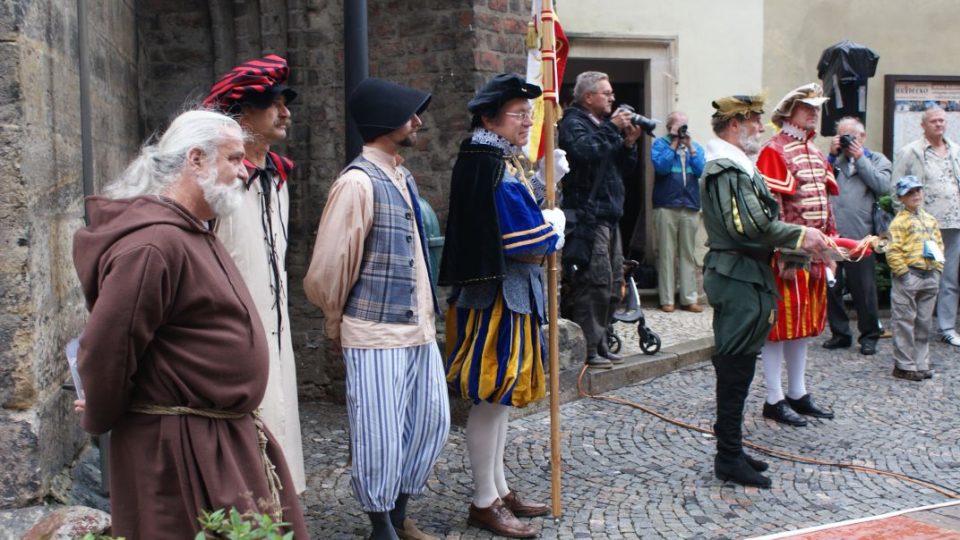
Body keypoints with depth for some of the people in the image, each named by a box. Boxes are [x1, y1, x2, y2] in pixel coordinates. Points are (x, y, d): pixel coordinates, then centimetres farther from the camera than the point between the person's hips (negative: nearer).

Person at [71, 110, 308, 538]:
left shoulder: (193, 234, 11)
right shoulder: (153, 244, -23)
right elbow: (105, 352, -23)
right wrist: (100, 421, -7)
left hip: (226, 436, 10)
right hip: (179, 451, -10)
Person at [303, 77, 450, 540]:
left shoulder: (403, 178, 12)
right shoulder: (358, 183, -16)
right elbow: (327, 270, -15)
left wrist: (427, 313, 15)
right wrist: (337, 323, 0)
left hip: (419, 326, 9)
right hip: (377, 333, -9)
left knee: (431, 421, 16)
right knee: (379, 433, 4)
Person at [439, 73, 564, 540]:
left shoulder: (504, 161, 14)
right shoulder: (490, 167, -17)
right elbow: (521, 239, -20)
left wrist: (542, 228, 0)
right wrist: (553, 224, -2)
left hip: (512, 291, 10)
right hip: (495, 294, -10)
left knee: (500, 395, 16)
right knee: (490, 397, -1)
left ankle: (499, 489, 28)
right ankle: (485, 502, 12)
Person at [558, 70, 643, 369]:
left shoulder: (605, 124, 22)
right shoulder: (573, 123, -5)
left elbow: (624, 168, 22)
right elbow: (586, 151, -27)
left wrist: (629, 144, 5)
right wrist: (611, 128, -16)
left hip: (609, 216, 10)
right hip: (588, 216, -10)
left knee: (613, 283, 12)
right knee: (594, 282, -12)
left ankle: (600, 343, 21)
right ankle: (588, 348, -6)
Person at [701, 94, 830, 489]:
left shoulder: (736, 166, 19)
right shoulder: (727, 170, -16)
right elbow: (749, 226, -24)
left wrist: (799, 238, 9)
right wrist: (800, 235, -14)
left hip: (743, 276, 11)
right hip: (738, 279, -11)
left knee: (736, 366, 15)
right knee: (735, 366, -4)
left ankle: (731, 451, 24)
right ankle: (729, 459, 4)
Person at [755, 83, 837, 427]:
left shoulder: (814, 152, 17)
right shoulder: (773, 151, -10)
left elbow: (825, 201, 19)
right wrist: (783, 254, -21)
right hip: (787, 250, -9)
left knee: (805, 320, 13)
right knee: (780, 322, -2)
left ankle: (798, 394, 24)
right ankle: (774, 400, 6)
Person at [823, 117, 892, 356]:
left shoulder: (877, 159, 10)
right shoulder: (833, 159, 15)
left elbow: (882, 186, -8)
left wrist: (859, 158, -4)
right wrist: (832, 155, -2)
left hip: (859, 236, -2)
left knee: (864, 289, 3)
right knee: (831, 288, 8)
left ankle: (869, 336, 15)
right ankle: (839, 333, 20)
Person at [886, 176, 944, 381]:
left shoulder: (931, 220, 14)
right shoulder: (899, 221, -8)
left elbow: (939, 245, 19)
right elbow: (893, 251, -14)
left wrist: (937, 269, 8)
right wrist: (903, 273, -16)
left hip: (930, 277, 7)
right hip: (908, 277, -7)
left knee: (924, 323, 12)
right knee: (904, 323, -2)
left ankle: (921, 363, 20)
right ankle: (904, 366, 5)